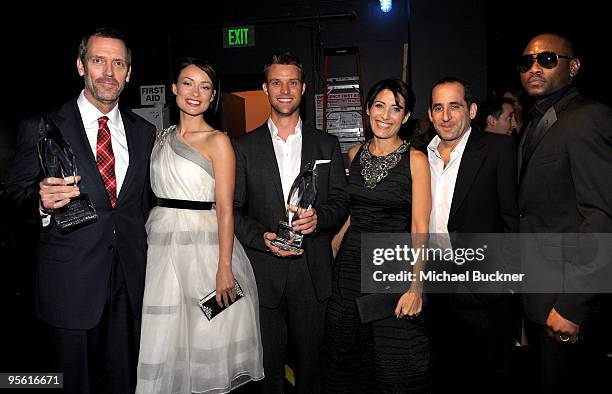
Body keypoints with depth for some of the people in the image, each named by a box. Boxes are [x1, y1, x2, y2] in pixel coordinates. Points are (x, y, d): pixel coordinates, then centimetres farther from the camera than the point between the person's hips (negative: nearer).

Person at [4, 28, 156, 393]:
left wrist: (142, 260, 9)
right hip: (71, 283, -3)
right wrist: (41, 200, -24)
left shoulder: (144, 132, 7)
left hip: (131, 281, 3)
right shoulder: (41, 128, -5)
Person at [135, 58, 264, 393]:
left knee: (205, 336, 5)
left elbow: (225, 208, -11)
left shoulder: (217, 141, -5)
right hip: (159, 244, 5)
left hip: (203, 245, -5)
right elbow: (156, 194, 17)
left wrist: (224, 268, -16)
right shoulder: (161, 137, 12)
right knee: (164, 337, 12)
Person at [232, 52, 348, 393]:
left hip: (313, 272, 1)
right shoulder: (245, 147, 4)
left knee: (311, 359, 13)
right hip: (263, 272, 0)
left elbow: (341, 202, 5)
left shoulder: (327, 145, 8)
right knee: (268, 364, 11)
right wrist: (261, 237, -15)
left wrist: (318, 217, -16)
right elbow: (233, 209, 1)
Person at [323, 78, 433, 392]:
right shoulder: (355, 154, 7)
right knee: (346, 361, 16)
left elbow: (419, 227, -9)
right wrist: (334, 257, 8)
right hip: (350, 264, 4)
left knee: (396, 367, 5)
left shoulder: (415, 160, -6)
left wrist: (416, 285, -16)